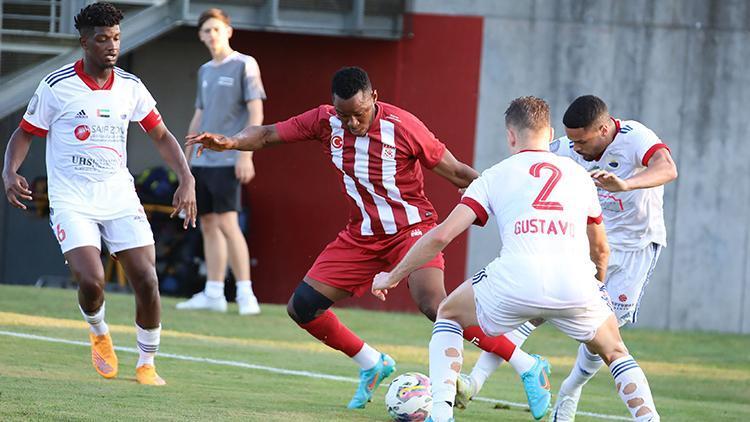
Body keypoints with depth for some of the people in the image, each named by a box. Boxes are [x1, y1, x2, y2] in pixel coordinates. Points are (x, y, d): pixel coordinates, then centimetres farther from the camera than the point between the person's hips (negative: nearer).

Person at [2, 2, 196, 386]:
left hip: (120, 199, 3)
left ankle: (146, 364, 12)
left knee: (147, 281, -7)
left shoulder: (130, 87, 4)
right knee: (91, 281, -21)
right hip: (72, 204, -3)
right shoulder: (56, 86, -7)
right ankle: (98, 333, 14)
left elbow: (161, 136, 12)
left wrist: (186, 179, -1)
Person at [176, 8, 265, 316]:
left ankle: (245, 294, -14)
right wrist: (187, 157, 20)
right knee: (208, 224, 6)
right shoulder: (205, 71, 17)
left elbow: (256, 112, -10)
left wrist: (246, 155, -17)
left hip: (227, 160, -8)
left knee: (227, 222, -15)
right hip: (201, 160, 8)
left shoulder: (244, 65, -4)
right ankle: (213, 294, 8)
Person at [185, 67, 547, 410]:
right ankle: (372, 365, 21)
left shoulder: (402, 127, -19)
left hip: (411, 227, -6)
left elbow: (456, 173, -12)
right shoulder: (325, 122, -7)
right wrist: (229, 142, -23)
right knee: (301, 307, -2)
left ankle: (527, 366, -24)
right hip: (362, 236, 6)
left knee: (433, 304, -30)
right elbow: (266, 135, -2)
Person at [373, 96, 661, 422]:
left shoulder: (494, 177, 18)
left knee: (448, 316, 27)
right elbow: (600, 249, 35)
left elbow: (442, 235, 10)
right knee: (615, 354, 27)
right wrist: (597, 288, 55)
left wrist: (392, 276, 23)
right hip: (576, 280, 2)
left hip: (515, 281, -2)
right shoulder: (579, 174, 24)